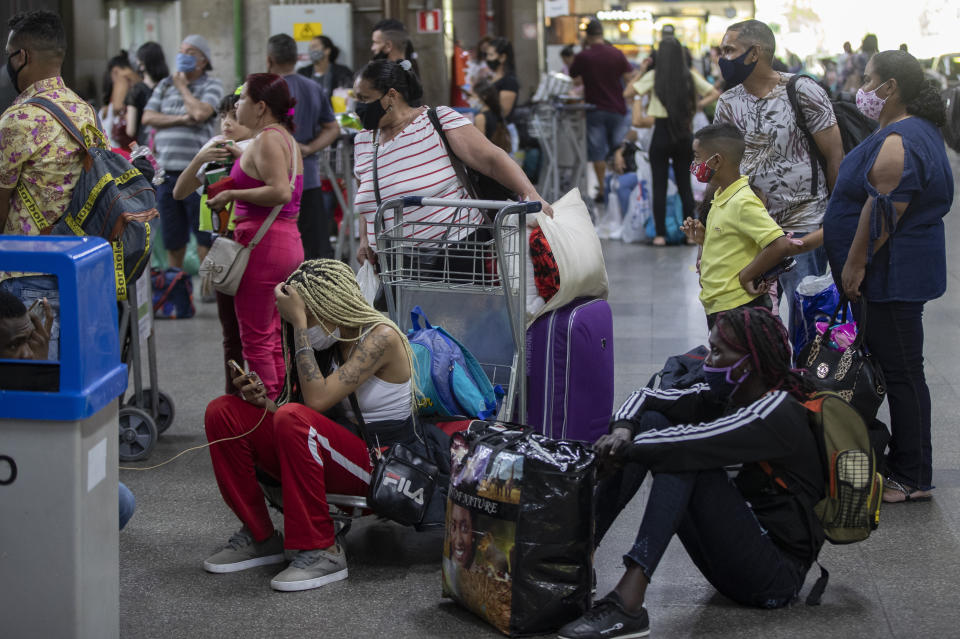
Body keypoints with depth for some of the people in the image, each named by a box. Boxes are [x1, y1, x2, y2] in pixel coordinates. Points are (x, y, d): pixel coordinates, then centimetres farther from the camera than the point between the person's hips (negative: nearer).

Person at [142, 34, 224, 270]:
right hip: (165, 170, 5)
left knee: (204, 233, -3)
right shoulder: (165, 85, 16)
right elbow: (147, 117, 6)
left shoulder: (211, 85, 2)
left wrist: (182, 87, -1)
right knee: (172, 234, 11)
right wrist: (180, 119, -7)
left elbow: (200, 113, -16)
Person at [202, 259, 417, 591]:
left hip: (383, 464, -8)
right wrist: (264, 402, -7)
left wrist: (299, 323, -23)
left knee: (294, 419, -35)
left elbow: (317, 399, -25)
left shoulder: (381, 337, -15)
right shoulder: (332, 341, 10)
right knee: (222, 412, -3)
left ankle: (322, 552, -25)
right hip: (342, 457, 8)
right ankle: (259, 538, 4)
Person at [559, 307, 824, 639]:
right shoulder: (726, 396, 6)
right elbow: (645, 398, 6)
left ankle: (627, 603, -38)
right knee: (651, 421, -1)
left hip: (778, 574, -8)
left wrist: (622, 449, -20)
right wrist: (622, 429, -15)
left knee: (683, 455, -27)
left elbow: (692, 442, -31)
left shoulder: (778, 413, -19)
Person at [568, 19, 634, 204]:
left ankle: (602, 189, 5)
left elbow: (576, 81, 3)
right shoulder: (617, 54, -3)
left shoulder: (582, 57, -7)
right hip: (617, 109, 1)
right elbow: (629, 78, -1)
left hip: (595, 110, -1)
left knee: (598, 153, 5)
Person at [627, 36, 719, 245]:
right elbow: (715, 94, 9)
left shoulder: (653, 76, -7)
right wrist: (696, 107, 8)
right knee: (684, 184, 10)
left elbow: (627, 93, -4)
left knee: (659, 186, 3)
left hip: (662, 134, -3)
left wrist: (640, 73, 4)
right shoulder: (690, 77, 2)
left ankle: (661, 234, 1)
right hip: (684, 135, 3)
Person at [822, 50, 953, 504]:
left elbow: (882, 212, -25)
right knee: (895, 369, 15)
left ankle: (912, 478, 3)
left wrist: (855, 265, -19)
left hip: (894, 275, -11)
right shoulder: (919, 130, 14)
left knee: (901, 372, -4)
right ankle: (903, 463, 23)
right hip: (898, 274, 11)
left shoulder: (897, 143, -21)